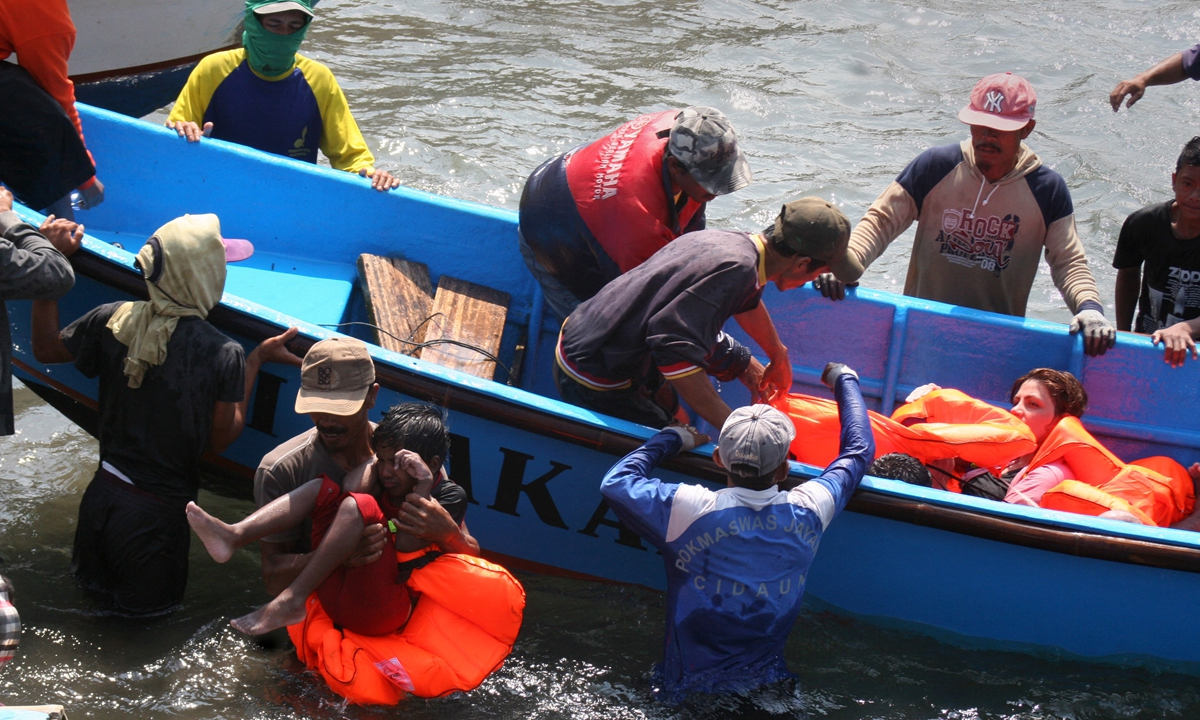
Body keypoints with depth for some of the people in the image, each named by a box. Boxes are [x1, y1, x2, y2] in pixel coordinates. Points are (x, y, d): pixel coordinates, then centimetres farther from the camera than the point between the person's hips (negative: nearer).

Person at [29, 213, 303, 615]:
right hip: (157, 512, -5)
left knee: (92, 580, 33)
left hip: (103, 492, 5)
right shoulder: (223, 355, -21)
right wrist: (255, 363, -2)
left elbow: (46, 350, 8)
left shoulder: (114, 321, -10)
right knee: (151, 606, 20)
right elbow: (219, 440, -8)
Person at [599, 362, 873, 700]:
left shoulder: (689, 510, -18)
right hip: (769, 686, 3)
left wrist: (673, 438, 9)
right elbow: (858, 449, 12)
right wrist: (844, 379, 28)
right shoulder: (808, 511, -7)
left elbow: (615, 482, -4)